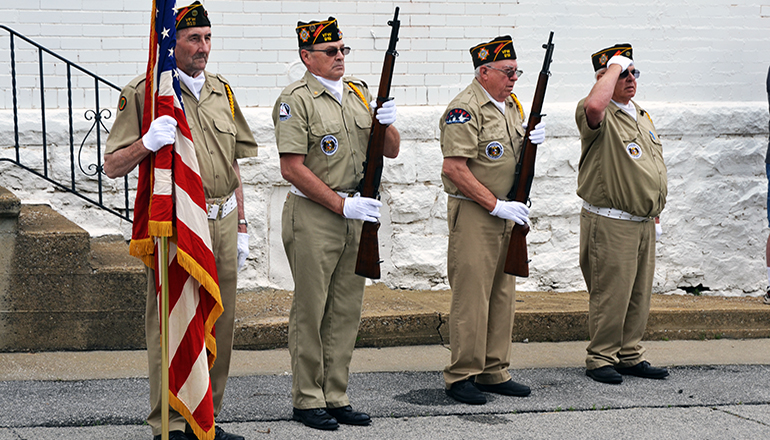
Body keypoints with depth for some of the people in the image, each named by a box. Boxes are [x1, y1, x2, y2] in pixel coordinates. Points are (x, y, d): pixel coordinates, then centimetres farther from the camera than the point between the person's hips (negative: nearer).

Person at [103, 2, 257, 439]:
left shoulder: (222, 91, 14)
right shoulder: (143, 93, -5)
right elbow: (113, 166, -6)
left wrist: (240, 227, 16)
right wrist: (147, 143, -26)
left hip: (222, 222, 6)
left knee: (220, 325, 9)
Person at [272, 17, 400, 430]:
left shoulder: (359, 92, 13)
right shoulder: (296, 99, -9)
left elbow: (391, 151, 15)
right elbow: (292, 168, -15)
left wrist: (386, 124, -8)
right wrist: (342, 204, -17)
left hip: (355, 214, 7)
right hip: (312, 215, -7)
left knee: (346, 310, 9)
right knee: (310, 310, -1)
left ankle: (336, 397, 17)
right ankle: (307, 400, 7)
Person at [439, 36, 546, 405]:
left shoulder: (511, 105, 14)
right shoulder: (466, 109, -14)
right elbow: (454, 167, -20)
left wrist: (531, 143, 1)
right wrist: (496, 205, -19)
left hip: (506, 213, 9)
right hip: (473, 213, -9)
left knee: (502, 294, 11)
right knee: (470, 295, -7)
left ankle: (494, 372, 19)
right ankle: (461, 377, -1)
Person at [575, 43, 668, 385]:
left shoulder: (642, 116, 17)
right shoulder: (601, 116, -10)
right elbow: (594, 105, -37)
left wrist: (654, 212, 21)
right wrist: (615, 65, -23)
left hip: (643, 222, 8)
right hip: (610, 224, -8)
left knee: (639, 294, 11)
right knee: (610, 293, -5)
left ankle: (630, 356, 20)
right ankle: (601, 359, 4)